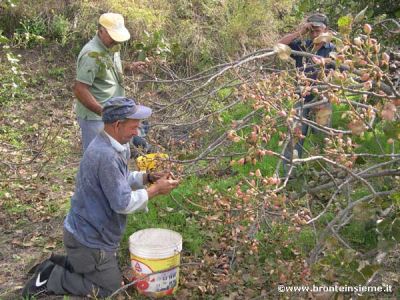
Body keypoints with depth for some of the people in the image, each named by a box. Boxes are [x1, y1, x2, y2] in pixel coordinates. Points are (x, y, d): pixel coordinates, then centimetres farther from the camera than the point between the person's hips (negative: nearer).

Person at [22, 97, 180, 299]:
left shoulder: (111, 145, 1)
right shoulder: (106, 155, -31)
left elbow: (121, 180, 14)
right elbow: (123, 203, -27)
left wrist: (148, 177, 0)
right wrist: (155, 190, -17)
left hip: (87, 231, 10)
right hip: (88, 238, -10)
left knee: (112, 272, 27)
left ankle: (55, 265, 21)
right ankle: (50, 279, 5)